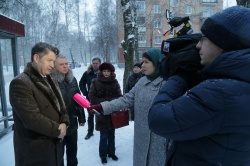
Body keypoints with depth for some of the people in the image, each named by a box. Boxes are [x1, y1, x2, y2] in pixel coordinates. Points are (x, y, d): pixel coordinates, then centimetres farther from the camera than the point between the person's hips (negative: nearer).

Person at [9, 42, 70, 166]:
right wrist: (57, 130, -14)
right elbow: (32, 119, -27)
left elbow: (60, 105, 12)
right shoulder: (20, 83, -19)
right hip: (35, 151, -8)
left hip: (54, 145, 8)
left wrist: (64, 123, -8)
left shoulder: (49, 80, 11)